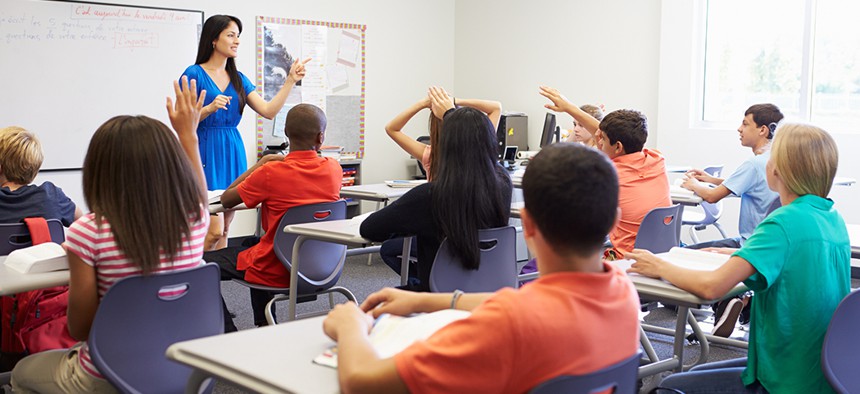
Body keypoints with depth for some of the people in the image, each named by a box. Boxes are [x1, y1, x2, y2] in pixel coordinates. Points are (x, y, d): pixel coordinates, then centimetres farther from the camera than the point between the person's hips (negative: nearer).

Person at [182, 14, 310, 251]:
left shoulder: (238, 79, 12)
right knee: (215, 229, -12)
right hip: (207, 153, -6)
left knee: (225, 228, 9)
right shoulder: (194, 74, -5)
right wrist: (210, 108, -23)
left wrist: (290, 80, -3)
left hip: (233, 153, 6)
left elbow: (268, 111, 3)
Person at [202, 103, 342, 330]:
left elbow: (226, 200, -6)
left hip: (276, 272, -6)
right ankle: (265, 329, 41)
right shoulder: (334, 169, -7)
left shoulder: (271, 172, -22)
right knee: (251, 242, 36)